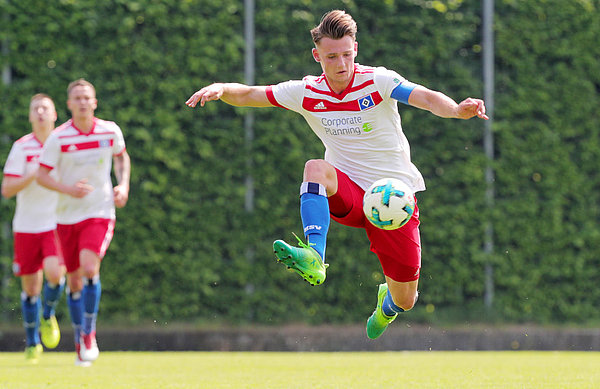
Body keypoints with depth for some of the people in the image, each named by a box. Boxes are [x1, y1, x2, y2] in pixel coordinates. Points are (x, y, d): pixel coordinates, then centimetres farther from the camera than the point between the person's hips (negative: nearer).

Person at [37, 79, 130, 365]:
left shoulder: (111, 131, -2)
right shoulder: (58, 138, -7)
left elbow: (121, 156, 19)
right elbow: (41, 175, -4)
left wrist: (123, 186, 4)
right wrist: (68, 189, -20)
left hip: (100, 213, -1)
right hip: (67, 216, 1)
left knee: (89, 267, -23)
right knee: (74, 280, 7)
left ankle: (89, 333, -8)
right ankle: (80, 341, 25)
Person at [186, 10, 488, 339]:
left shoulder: (378, 81, -12)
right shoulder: (307, 92, -3)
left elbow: (427, 98, -27)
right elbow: (246, 95, 1)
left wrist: (456, 109, -49)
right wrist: (219, 89, -21)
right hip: (347, 193, 2)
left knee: (405, 300, 3)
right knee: (316, 168, -33)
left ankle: (387, 302, 44)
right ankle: (314, 256, -47)